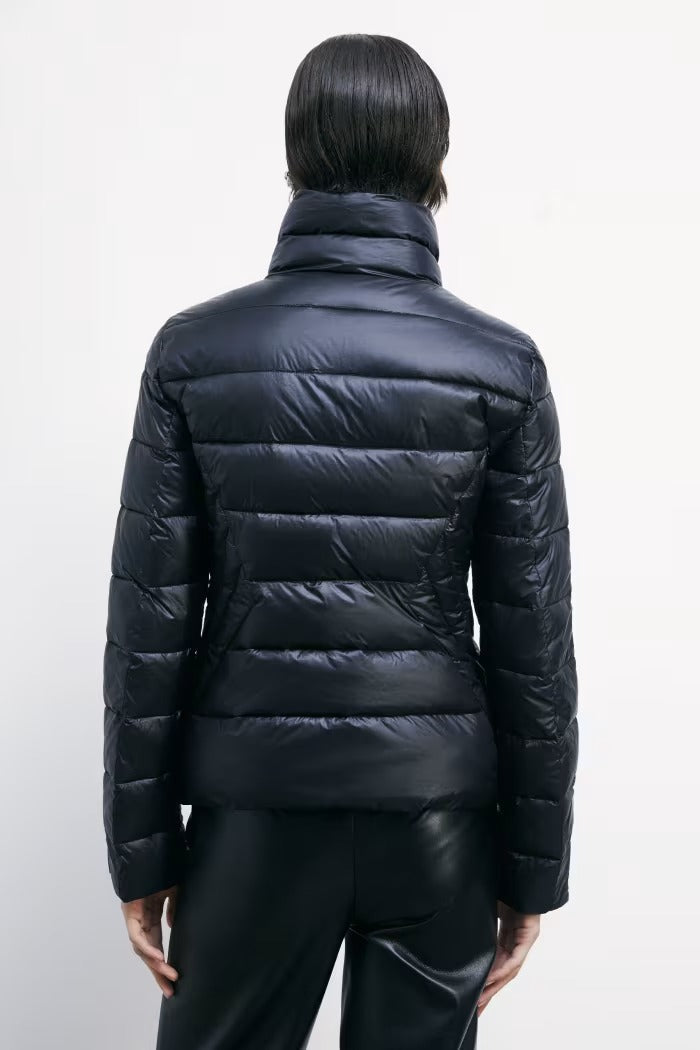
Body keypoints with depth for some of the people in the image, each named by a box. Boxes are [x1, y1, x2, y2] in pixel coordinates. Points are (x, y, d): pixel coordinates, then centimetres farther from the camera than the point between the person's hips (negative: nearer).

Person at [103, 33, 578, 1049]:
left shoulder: (195, 351, -6)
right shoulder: (501, 365, -6)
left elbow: (149, 622, -5)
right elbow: (532, 637, -5)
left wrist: (141, 846, 4)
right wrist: (534, 863, 5)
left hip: (255, 805, 0)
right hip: (436, 807, 1)